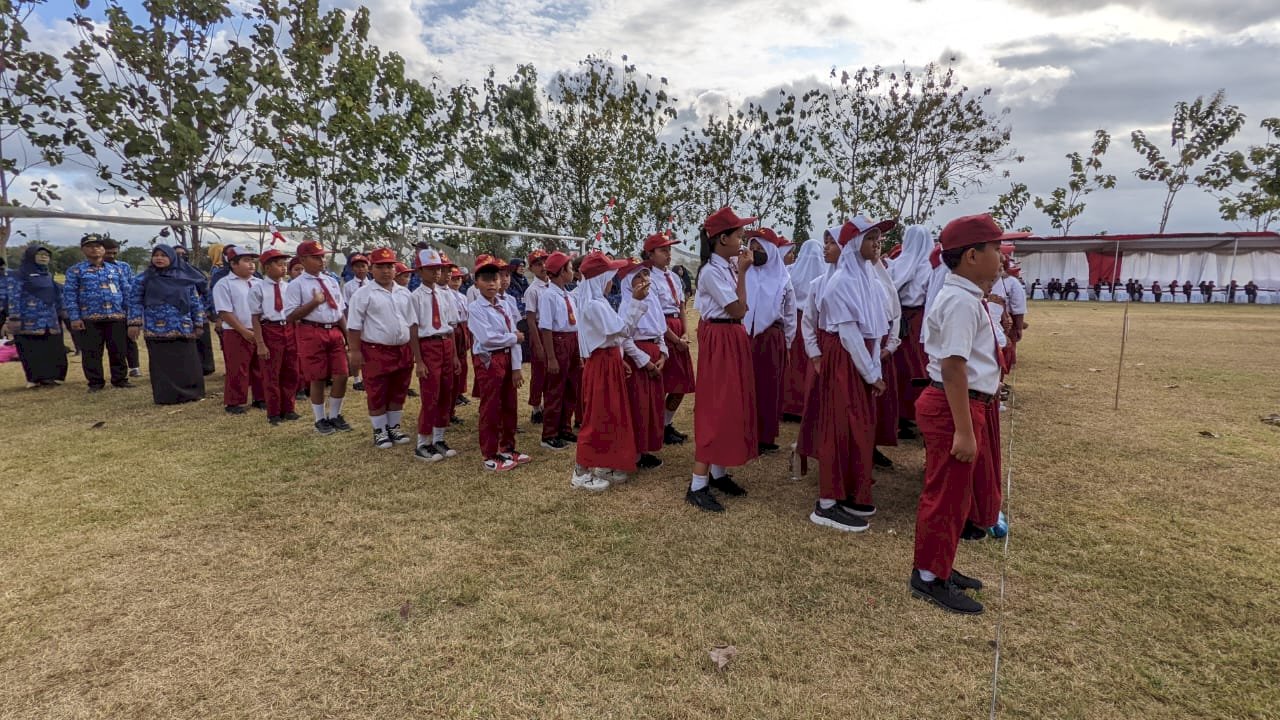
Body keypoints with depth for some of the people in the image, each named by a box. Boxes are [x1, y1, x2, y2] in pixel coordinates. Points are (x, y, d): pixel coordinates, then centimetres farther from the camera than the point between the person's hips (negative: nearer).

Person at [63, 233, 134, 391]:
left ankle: (120, 379, 14)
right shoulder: (75, 270, 5)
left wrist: (129, 315, 5)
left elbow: (126, 293, 12)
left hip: (116, 318, 2)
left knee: (119, 351, 5)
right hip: (89, 319, -2)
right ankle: (95, 382, 12)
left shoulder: (116, 269, 13)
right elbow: (69, 295, 0)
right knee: (91, 353, 3)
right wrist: (74, 318, -9)